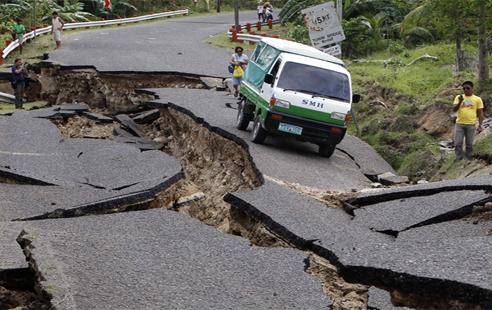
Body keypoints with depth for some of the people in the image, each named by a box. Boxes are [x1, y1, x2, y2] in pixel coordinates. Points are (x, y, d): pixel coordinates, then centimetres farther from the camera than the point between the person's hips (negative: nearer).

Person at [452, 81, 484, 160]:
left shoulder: (477, 99, 2)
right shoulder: (458, 97, 4)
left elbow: (480, 113, 4)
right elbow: (454, 109, -5)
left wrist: (480, 125, -2)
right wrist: (460, 102, -22)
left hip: (471, 125, -1)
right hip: (459, 124, 1)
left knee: (469, 144, 4)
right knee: (458, 144, -1)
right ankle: (459, 161, 7)